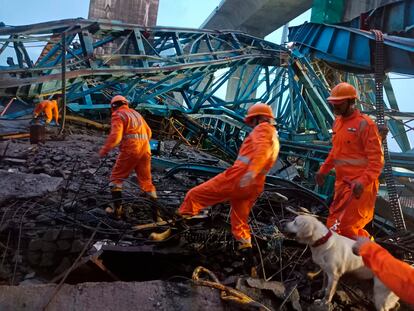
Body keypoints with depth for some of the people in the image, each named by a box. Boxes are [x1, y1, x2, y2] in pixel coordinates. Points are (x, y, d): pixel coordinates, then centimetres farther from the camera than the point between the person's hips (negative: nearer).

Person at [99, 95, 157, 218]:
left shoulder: (118, 115, 0)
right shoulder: (136, 113, 22)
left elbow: (115, 136, -15)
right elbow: (148, 132, 21)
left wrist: (104, 150, -6)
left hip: (130, 149, -6)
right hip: (145, 148, 6)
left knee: (116, 178, 8)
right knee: (146, 180, 14)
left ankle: (117, 209, 4)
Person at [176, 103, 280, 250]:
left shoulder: (263, 128, 0)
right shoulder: (275, 140, 28)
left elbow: (261, 149, -20)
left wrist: (251, 172, -35)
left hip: (238, 178, -9)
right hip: (254, 187, 9)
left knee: (195, 195, -2)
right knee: (240, 219, 22)